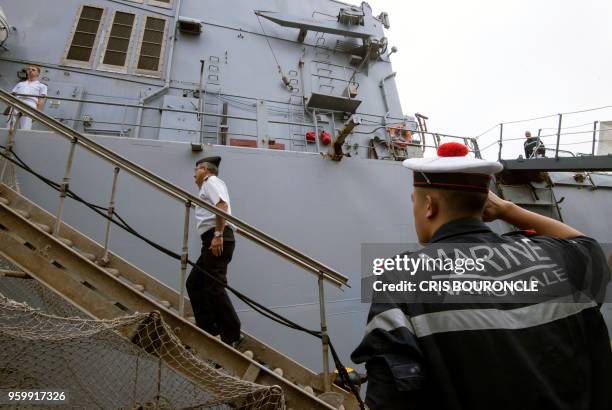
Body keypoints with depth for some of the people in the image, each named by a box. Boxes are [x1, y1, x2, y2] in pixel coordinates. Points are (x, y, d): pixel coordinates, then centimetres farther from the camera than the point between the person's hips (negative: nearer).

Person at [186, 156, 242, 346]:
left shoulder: (211, 181, 0)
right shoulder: (208, 187, 31)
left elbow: (222, 205, -17)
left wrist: (218, 235, -23)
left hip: (217, 240, -10)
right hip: (213, 242, 10)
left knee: (214, 287, -11)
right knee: (194, 283, 14)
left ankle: (232, 336, -6)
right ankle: (207, 328, 19)